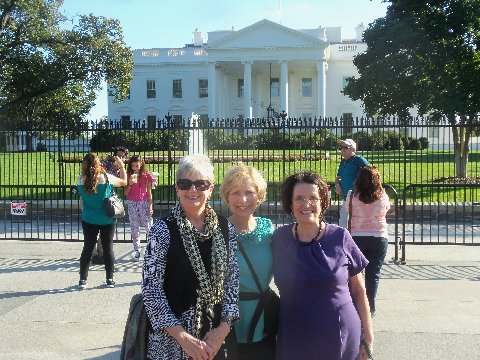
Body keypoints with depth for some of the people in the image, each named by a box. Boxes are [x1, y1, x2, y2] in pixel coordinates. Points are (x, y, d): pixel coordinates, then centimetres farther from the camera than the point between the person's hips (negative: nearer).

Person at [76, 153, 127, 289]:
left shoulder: (80, 180, -8)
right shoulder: (106, 178, -14)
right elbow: (124, 182, 1)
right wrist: (121, 166, 11)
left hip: (88, 220, 2)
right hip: (107, 220, -2)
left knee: (87, 248, 10)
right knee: (108, 248, 9)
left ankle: (83, 279, 12)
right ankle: (110, 279, 14)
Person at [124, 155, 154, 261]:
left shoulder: (146, 175, -1)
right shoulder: (129, 175, 5)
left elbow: (149, 192, 1)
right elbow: (125, 193, 5)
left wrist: (150, 206, -5)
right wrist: (130, 184, -12)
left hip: (144, 203, -3)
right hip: (132, 204, 3)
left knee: (149, 228, -7)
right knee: (134, 229, 5)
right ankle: (136, 252, 11)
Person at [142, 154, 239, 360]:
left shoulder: (225, 228, 2)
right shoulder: (163, 230, -9)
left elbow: (233, 280, 4)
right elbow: (151, 289, -11)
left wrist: (224, 328, -7)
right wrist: (183, 336, -16)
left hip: (218, 336, 3)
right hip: (172, 338, -3)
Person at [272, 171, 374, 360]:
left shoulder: (340, 238, -5)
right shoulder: (279, 238, 0)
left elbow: (358, 290, 1)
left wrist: (368, 338, 0)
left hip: (341, 340, -1)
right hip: (293, 342, 1)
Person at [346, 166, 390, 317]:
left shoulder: (352, 196, -10)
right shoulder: (383, 196, -6)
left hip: (357, 237, -1)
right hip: (379, 238, 1)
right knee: (373, 274, 8)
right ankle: (370, 308, 11)